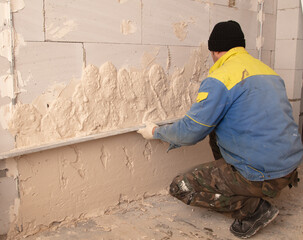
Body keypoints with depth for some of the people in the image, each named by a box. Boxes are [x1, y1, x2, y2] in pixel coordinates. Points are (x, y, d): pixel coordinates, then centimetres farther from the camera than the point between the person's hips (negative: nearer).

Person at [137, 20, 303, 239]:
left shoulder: (220, 78, -15)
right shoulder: (267, 70, 11)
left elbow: (190, 132, -13)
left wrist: (156, 132, 6)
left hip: (264, 176, -9)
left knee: (181, 187, 0)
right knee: (217, 135, 25)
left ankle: (254, 208, -3)